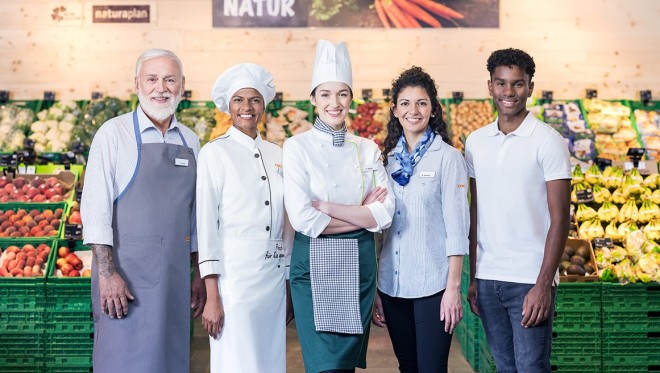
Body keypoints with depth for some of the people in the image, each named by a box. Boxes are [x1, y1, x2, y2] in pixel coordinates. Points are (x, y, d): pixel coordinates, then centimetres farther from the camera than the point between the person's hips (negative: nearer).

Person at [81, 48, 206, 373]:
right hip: (125, 275, -5)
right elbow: (95, 208, -10)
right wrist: (107, 273, -16)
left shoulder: (190, 142, 11)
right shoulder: (114, 134, -4)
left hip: (175, 277, 5)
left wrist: (199, 275, 12)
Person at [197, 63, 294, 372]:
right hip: (234, 278, -5)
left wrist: (290, 288, 12)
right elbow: (206, 223, -7)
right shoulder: (215, 153, -3)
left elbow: (285, 223, 14)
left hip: (275, 277, 5)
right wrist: (212, 297, -12)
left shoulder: (277, 155, 11)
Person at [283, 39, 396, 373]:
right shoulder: (297, 147, -4)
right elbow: (302, 219, -14)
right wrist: (362, 214, -8)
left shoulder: (367, 149, 7)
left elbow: (385, 215, -4)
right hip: (315, 264, -3)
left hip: (359, 264, 4)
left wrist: (326, 207, -12)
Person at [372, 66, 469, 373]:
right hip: (392, 285, 5)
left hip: (433, 285, -4)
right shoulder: (387, 159, 9)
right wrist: (373, 289, 8)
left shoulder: (448, 157, -3)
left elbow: (456, 226, -7)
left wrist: (453, 287, -12)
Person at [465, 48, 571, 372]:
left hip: (529, 280, -4)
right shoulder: (475, 142, 8)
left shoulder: (547, 141, -6)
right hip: (487, 278, 5)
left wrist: (543, 284, -15)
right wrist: (473, 278, 10)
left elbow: (559, 219, -8)